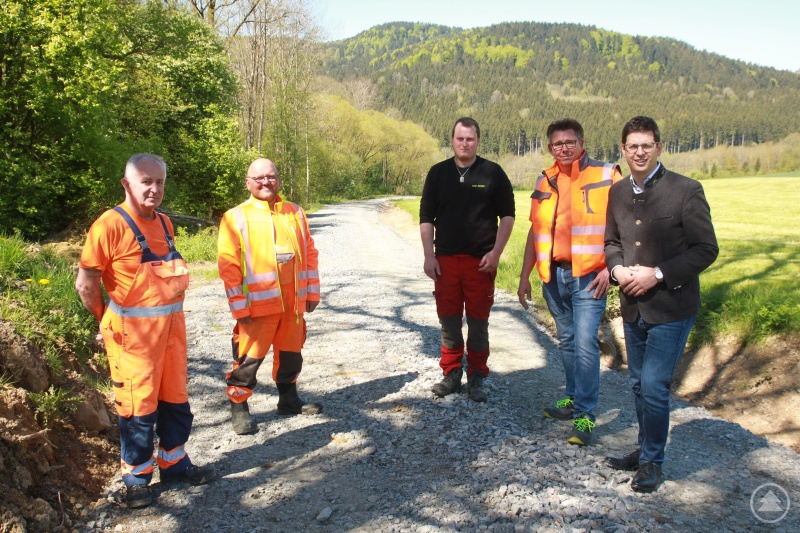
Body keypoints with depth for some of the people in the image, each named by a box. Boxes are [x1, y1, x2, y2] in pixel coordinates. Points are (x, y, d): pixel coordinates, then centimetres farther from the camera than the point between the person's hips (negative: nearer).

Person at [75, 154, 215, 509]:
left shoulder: (164, 223, 9)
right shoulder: (110, 224, -14)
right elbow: (86, 283, -12)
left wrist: (171, 315, 14)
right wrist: (108, 322, -1)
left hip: (172, 326, 7)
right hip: (134, 332, -7)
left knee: (175, 399, 16)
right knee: (139, 405, 4)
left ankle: (174, 462, 33)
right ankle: (137, 477, 23)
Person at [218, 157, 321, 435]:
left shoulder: (295, 212, 10)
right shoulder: (235, 218, -4)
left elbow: (309, 253, 13)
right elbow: (228, 266, -7)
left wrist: (312, 291, 9)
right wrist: (239, 306, -11)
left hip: (293, 303, 5)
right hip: (258, 304, -4)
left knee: (290, 353, 17)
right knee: (248, 358, 0)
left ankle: (288, 399, 35)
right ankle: (239, 409, 16)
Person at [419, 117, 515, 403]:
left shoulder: (493, 173, 1)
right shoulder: (438, 173, 7)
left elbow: (507, 215, 3)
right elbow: (426, 217, 8)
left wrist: (495, 253, -7)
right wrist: (429, 255, 0)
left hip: (480, 261, -2)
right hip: (445, 260, 2)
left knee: (478, 321, 4)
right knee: (448, 320, 7)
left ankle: (477, 377, 18)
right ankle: (452, 374, 21)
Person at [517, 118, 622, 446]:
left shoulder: (606, 176, -4)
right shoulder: (544, 182, 12)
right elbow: (535, 231, 16)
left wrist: (610, 268, -15)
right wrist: (525, 276, 15)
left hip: (588, 275, -5)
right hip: (553, 275, 5)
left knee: (585, 343, -9)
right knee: (566, 342, 14)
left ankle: (585, 415, 0)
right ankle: (574, 398, 30)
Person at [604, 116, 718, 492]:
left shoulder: (685, 190, -10)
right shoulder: (618, 193, 6)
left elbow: (706, 249, -10)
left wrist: (657, 274, -18)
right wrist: (617, 268, -4)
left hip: (671, 308, -6)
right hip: (633, 306, 6)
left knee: (654, 386, -6)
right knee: (639, 384, 16)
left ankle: (652, 461, 13)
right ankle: (646, 451, 34)